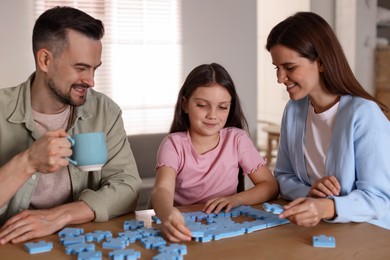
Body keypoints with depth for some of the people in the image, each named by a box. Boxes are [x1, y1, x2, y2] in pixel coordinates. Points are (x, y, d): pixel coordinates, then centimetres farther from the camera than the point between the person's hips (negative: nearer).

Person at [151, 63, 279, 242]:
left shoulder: (237, 139, -1)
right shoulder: (173, 144, -7)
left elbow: (270, 186, 1)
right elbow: (162, 189, -24)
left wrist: (236, 199, -18)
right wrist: (167, 214, -46)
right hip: (185, 228, -2)